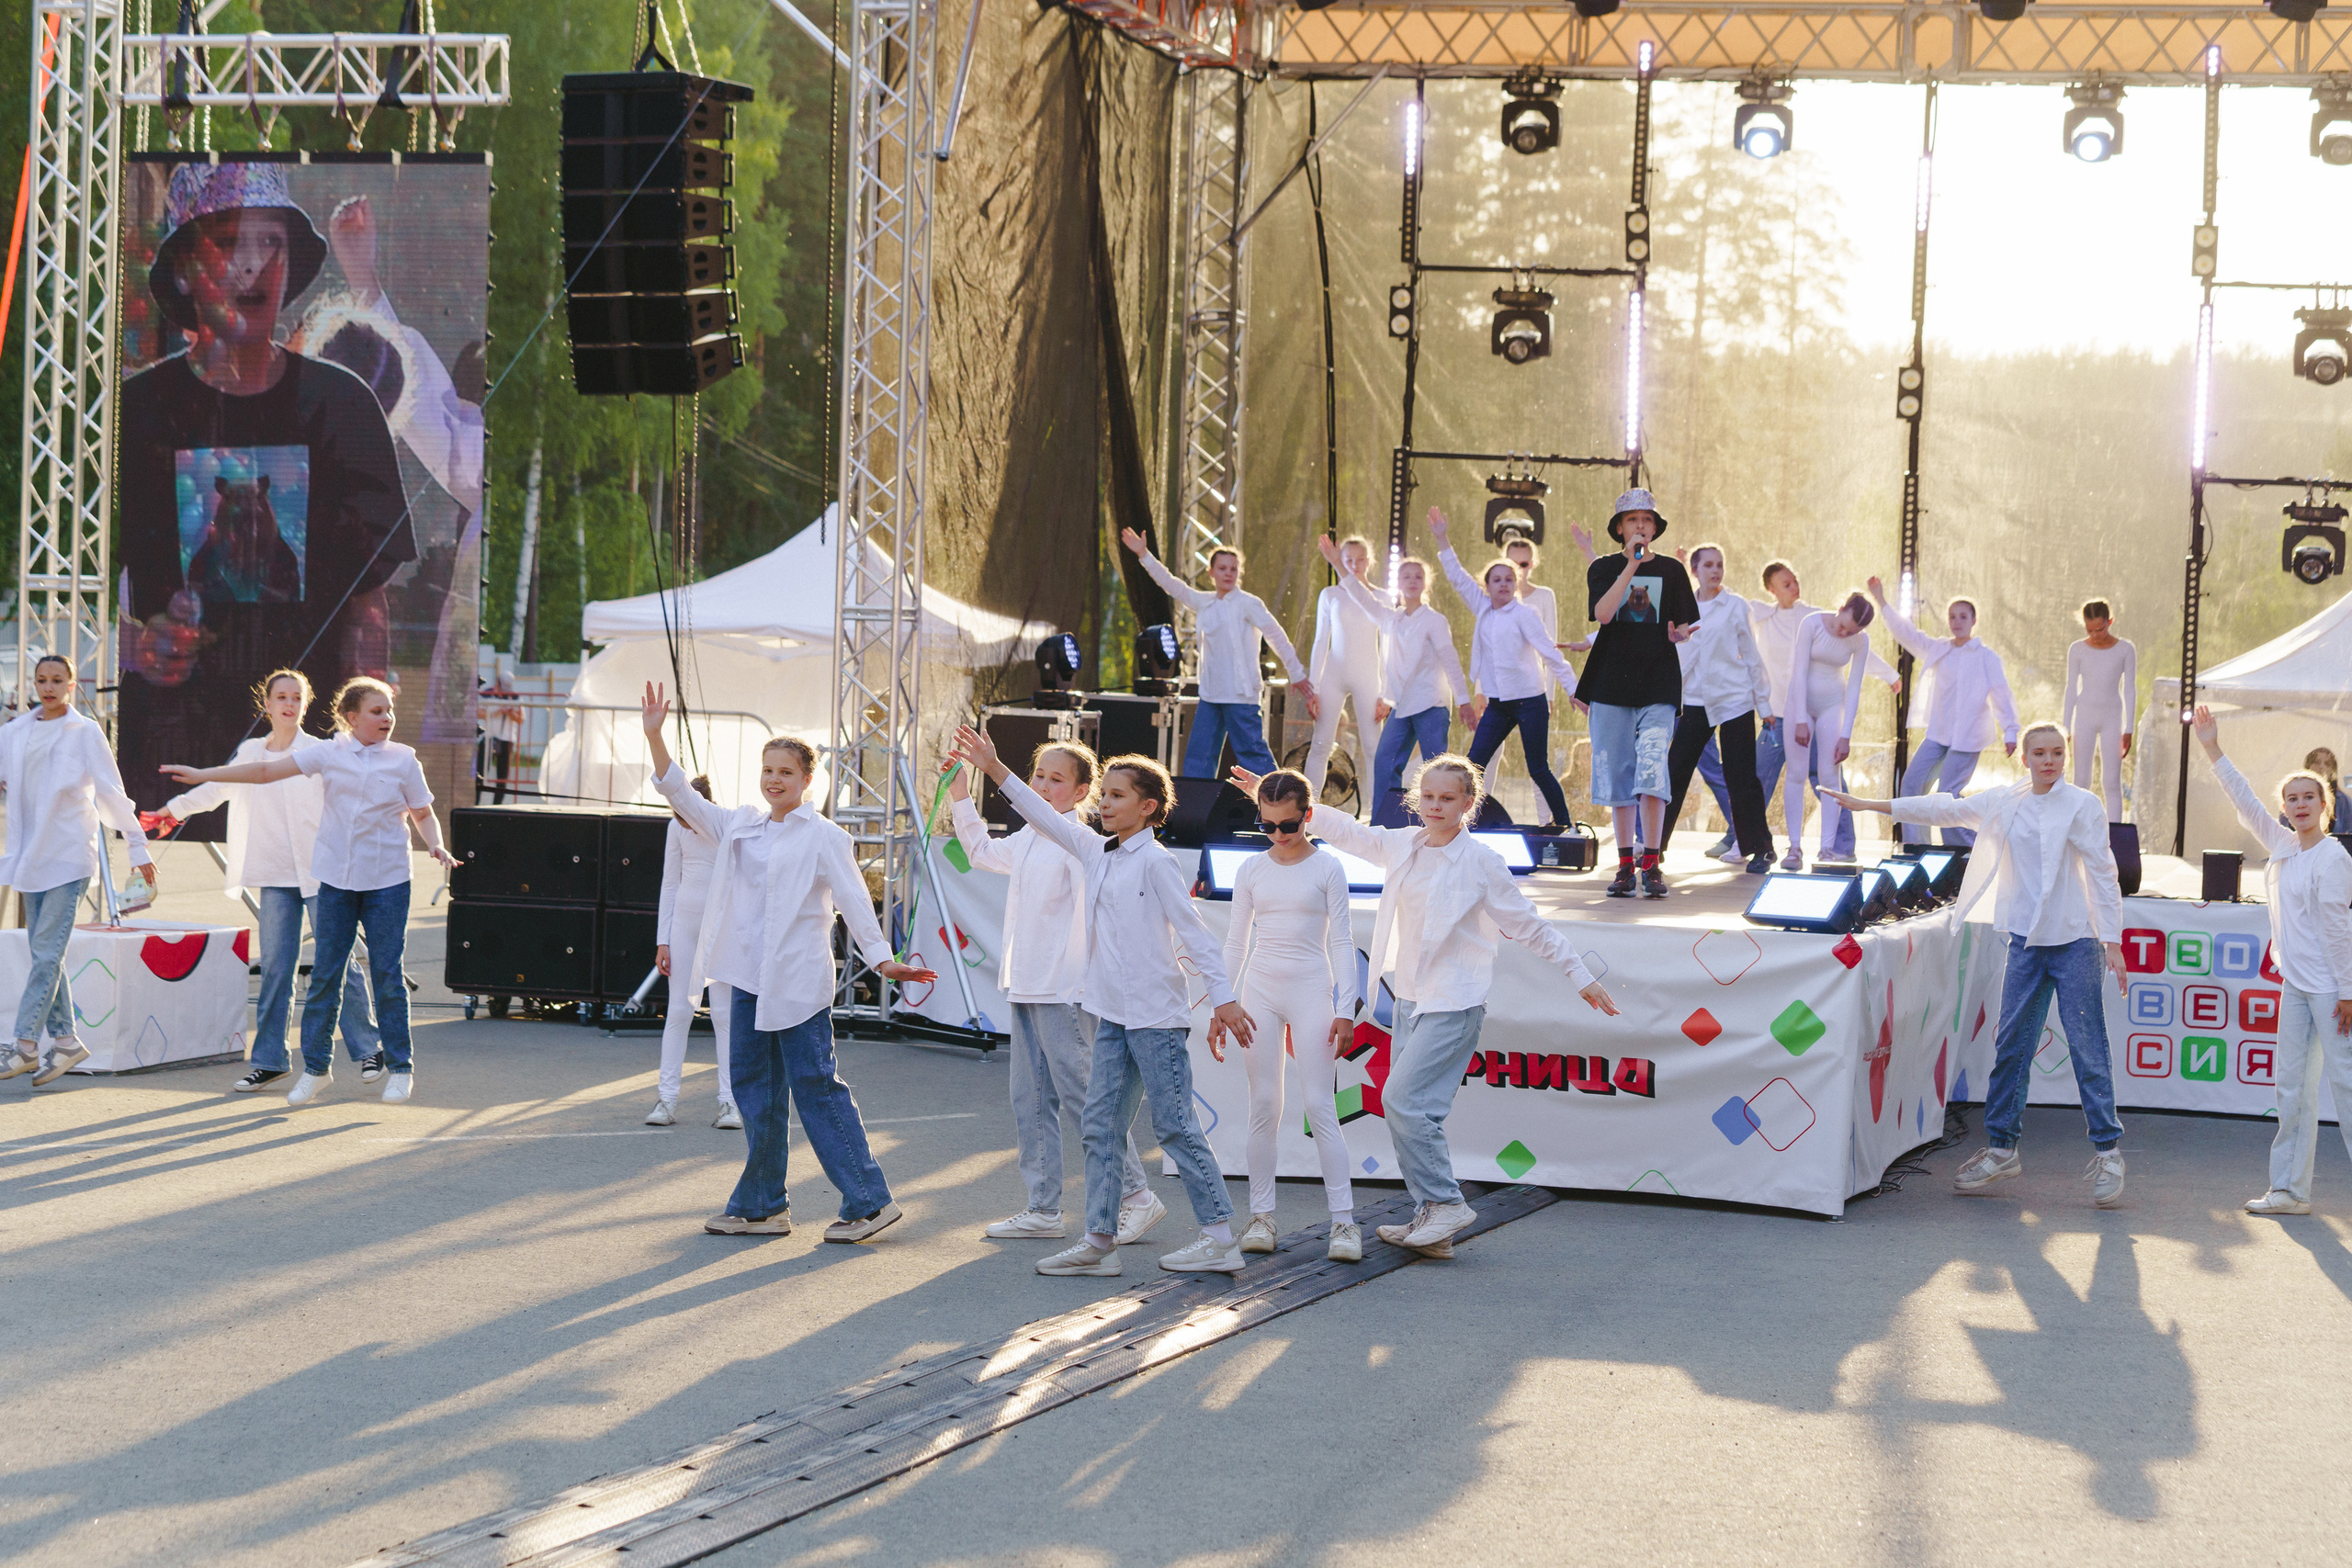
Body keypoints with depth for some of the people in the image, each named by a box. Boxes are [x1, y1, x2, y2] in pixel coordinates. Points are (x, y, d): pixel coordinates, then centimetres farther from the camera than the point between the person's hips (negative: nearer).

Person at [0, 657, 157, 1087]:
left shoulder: (85, 733, -3)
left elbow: (111, 791, -3)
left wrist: (138, 846, -3)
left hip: (69, 854, -5)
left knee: (47, 951, -12)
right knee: (43, 951, 5)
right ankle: (64, 1039, 10)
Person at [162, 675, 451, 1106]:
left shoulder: (403, 759, 3)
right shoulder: (329, 754, 2)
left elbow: (423, 813, 10)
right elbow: (266, 771, 0)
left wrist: (436, 845, -11)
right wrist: (202, 775, -4)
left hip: (388, 881, -1)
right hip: (336, 877, 1)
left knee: (387, 974, -1)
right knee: (325, 973, 1)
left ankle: (399, 1069, 10)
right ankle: (316, 1067, 12)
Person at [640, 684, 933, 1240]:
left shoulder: (823, 837, -4)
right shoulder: (742, 825, 12)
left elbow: (853, 899, -7)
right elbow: (682, 797, 13)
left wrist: (882, 959, -16)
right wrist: (655, 736, 4)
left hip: (797, 981, -7)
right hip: (748, 976, 7)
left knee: (816, 1086, -7)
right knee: (754, 1089, 9)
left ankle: (868, 1200, -2)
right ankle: (761, 1206, 16)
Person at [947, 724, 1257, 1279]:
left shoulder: (1155, 862, -9)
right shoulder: (1096, 852, 12)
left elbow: (1194, 932, -12)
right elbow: (1048, 819, 20)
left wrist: (1223, 998, -16)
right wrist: (994, 769, 16)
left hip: (1157, 1016, -8)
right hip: (1113, 1015, 8)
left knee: (1175, 1126, -6)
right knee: (1100, 1125, 5)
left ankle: (1220, 1237, -1)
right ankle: (1099, 1240, 7)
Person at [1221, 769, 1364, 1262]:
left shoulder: (1327, 868, 0)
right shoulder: (1252, 870, 7)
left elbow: (1342, 940, 0)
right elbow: (1236, 941, 13)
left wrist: (1345, 1009, -5)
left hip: (1310, 991, -3)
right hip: (1260, 991, 3)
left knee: (1320, 1105, -8)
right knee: (1263, 1105, 3)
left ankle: (1343, 1220, -7)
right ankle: (1261, 1216, 7)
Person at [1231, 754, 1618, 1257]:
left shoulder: (1480, 864, -9)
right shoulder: (1402, 845, 7)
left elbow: (1529, 926, -2)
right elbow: (1346, 831, 20)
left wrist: (1580, 976, 1)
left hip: (1453, 1003, -7)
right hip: (1409, 997, 7)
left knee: (1403, 1099, -17)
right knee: (1409, 1108, 4)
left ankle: (1445, 1202, -7)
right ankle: (1432, 1220, 9)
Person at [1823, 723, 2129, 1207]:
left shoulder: (2082, 805, -4)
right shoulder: (2005, 803, 9)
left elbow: (2102, 873, -4)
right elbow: (1947, 809, 17)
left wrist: (2113, 941, -8)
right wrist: (1870, 805, 18)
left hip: (2075, 940, -5)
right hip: (2027, 940, 5)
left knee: (2087, 1047, -6)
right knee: (2010, 1044, 6)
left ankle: (2107, 1152, 1)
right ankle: (2002, 1148, 16)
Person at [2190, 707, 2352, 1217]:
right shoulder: (2283, 846, 10)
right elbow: (2246, 802, 17)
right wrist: (2213, 751, 16)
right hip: (2295, 983, 8)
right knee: (2293, 1084, 8)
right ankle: (2289, 1189, 12)